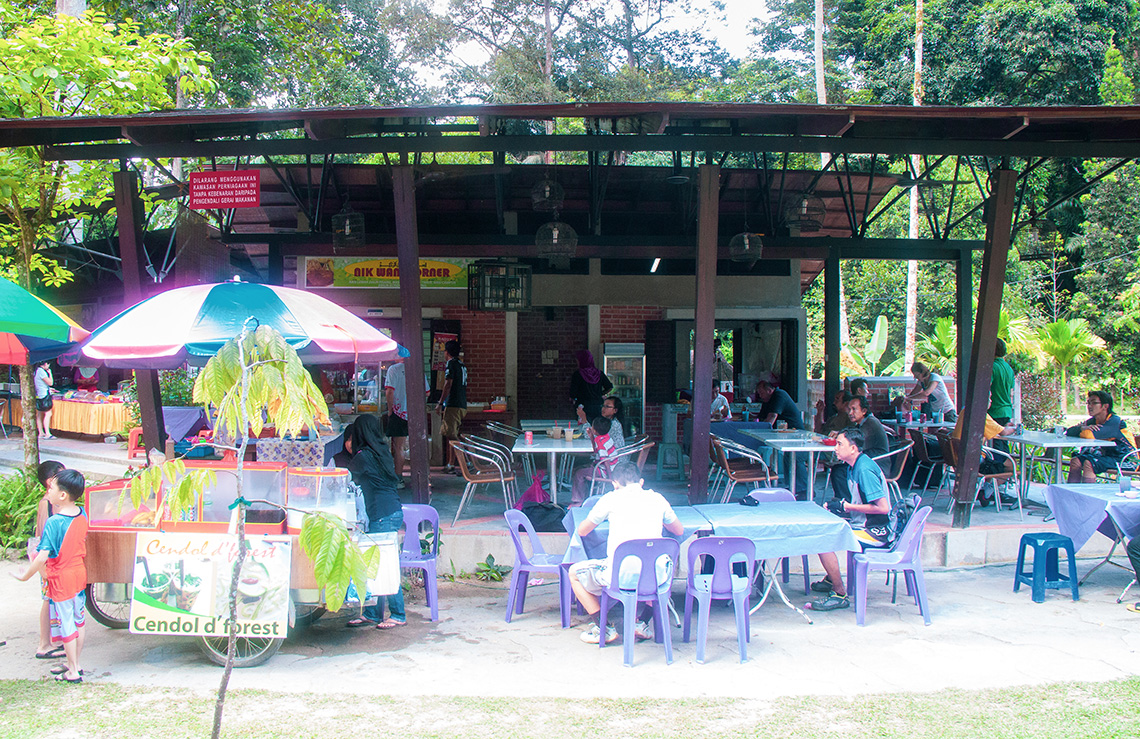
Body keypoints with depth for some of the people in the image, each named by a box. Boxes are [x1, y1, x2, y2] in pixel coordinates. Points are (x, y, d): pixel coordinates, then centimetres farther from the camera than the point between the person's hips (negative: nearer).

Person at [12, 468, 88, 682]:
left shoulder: (53, 523, -25)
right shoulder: (82, 514, -4)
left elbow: (42, 557, -25)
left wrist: (26, 576, -11)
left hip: (61, 579, -7)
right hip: (79, 573, 7)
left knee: (66, 625, 6)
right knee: (78, 621, 19)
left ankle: (73, 672, 17)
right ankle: (76, 664, 32)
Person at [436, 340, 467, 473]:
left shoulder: (451, 363, -7)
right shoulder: (462, 365, 18)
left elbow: (448, 384, -15)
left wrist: (440, 403, -13)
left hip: (453, 405, -9)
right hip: (462, 405, 9)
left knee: (451, 435, -10)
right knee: (450, 434, 13)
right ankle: (451, 465, 13)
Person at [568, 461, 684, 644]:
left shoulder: (611, 498, 5)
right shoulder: (657, 498, 13)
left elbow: (582, 531, 16)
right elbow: (679, 531, 28)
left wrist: (605, 517, 36)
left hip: (622, 577, -3)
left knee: (575, 573, 22)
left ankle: (602, 628, 16)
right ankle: (643, 623, 29)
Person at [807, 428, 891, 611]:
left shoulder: (864, 469, -21)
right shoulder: (854, 466, 10)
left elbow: (883, 508, -26)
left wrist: (846, 506, -18)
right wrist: (839, 504, 1)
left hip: (875, 532, -11)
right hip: (862, 525, 11)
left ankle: (840, 594, -12)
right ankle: (831, 580, 26)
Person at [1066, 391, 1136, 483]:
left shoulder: (1115, 422, -20)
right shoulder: (1093, 421, 4)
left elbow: (1090, 435, -31)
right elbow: (1069, 432, -1)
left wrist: (1080, 429, -9)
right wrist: (1082, 428, -21)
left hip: (1124, 461, -8)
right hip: (1107, 456, 8)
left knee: (1088, 464, -27)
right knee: (1075, 461, -10)